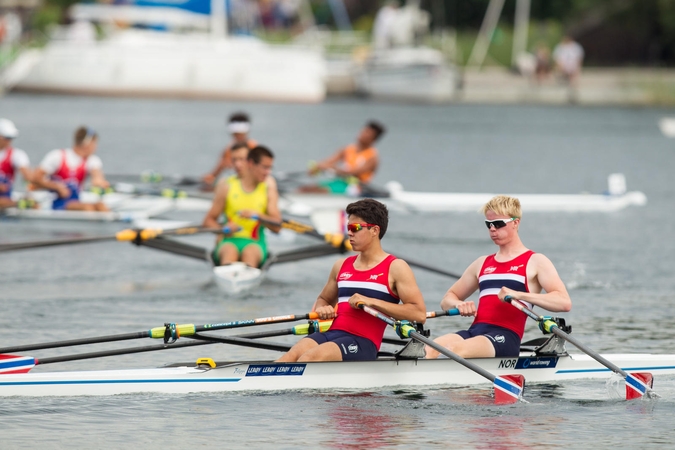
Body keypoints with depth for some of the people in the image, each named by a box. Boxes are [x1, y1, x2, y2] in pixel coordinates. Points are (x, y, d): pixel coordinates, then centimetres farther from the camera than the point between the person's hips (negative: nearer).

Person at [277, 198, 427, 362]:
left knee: (309, 358, -32)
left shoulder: (395, 268, 3)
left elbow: (420, 314, -8)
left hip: (362, 343, -6)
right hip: (331, 334, 6)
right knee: (291, 356, -26)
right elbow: (323, 299, 36)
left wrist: (371, 302, -13)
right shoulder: (342, 266, 21)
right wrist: (321, 309, 9)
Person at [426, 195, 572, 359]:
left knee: (455, 350, -36)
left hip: (505, 337, -5)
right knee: (428, 351, -28)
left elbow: (564, 303, -6)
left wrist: (519, 295, -18)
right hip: (474, 331, 5)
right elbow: (448, 299, 30)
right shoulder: (483, 264, 26)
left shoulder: (535, 262, 8)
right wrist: (459, 305, 4)